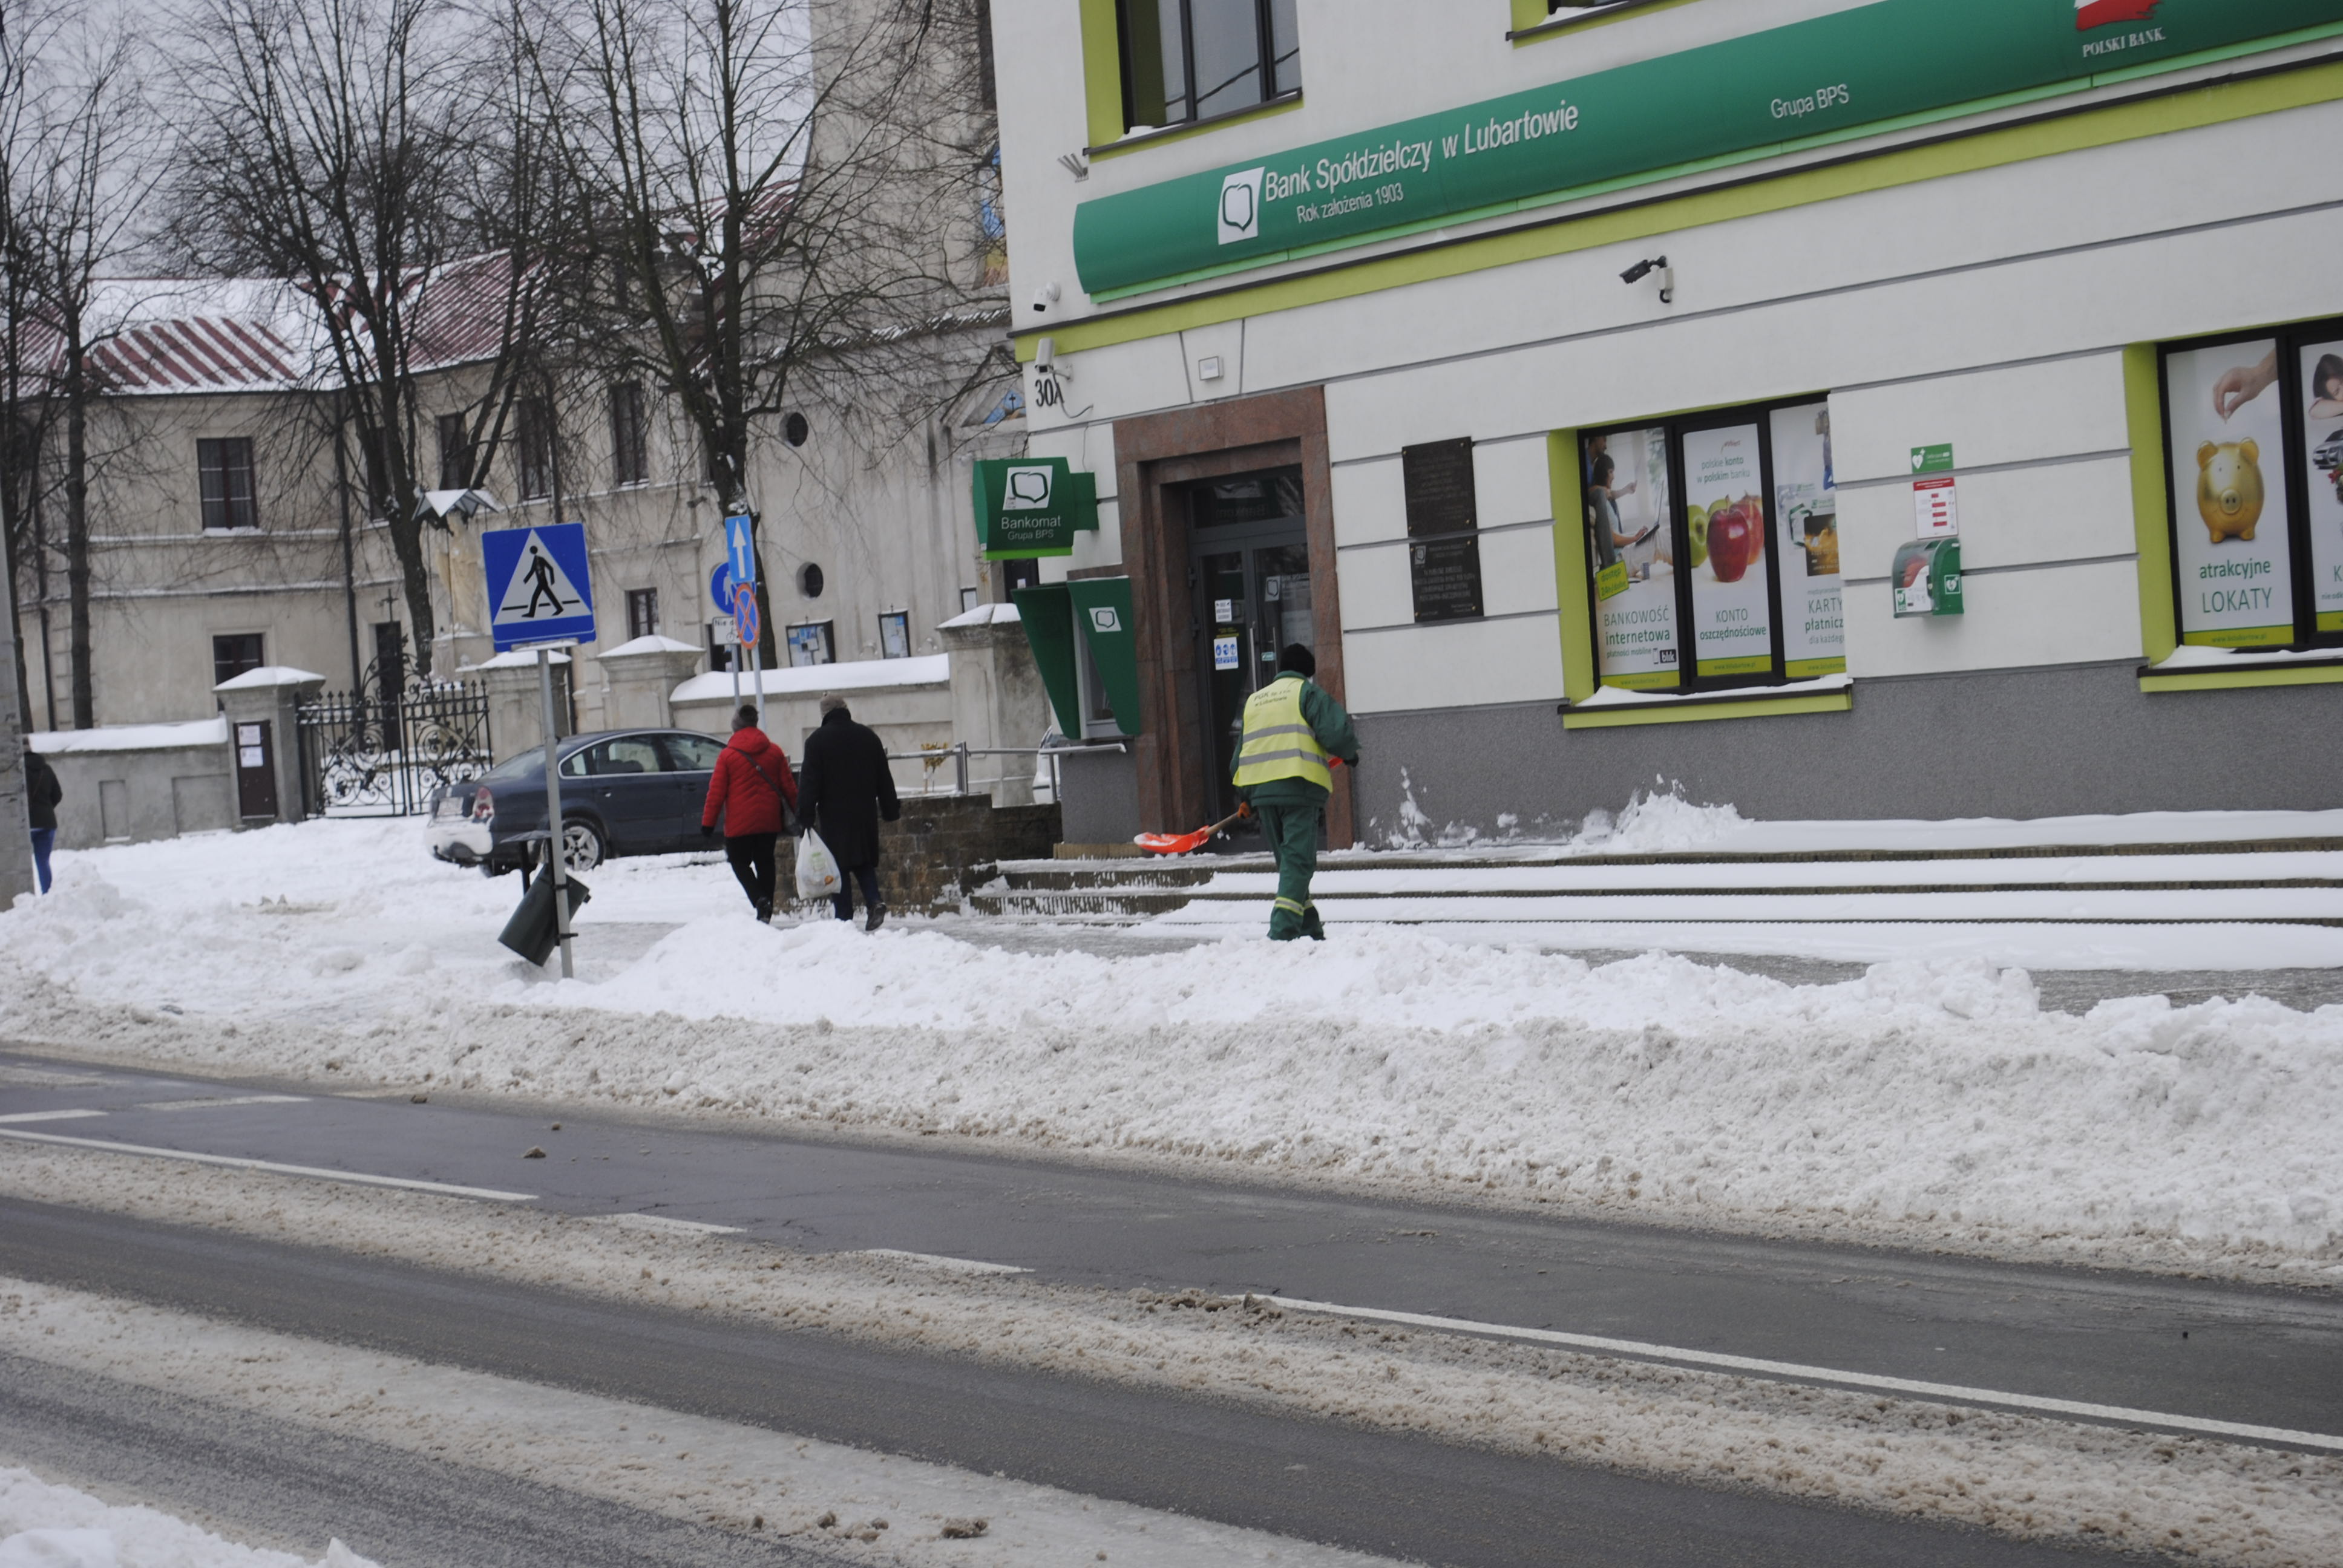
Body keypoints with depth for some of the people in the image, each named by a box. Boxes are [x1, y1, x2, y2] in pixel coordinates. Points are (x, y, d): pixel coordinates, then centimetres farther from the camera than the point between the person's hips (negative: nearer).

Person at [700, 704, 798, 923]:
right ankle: (765, 913, 10)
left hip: (740, 823, -3)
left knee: (740, 862, 9)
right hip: (769, 821, 3)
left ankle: (760, 899, -15)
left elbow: (716, 792, -6)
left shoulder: (727, 755, -7)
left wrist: (708, 823, -1)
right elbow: (788, 786, 6)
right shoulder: (775, 752, 2)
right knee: (765, 863, 12)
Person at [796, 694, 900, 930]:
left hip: (834, 816, -4)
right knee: (865, 862, 15)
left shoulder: (817, 740, -4)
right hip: (865, 814, 4)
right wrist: (891, 810, 19)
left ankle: (844, 918, -4)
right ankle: (874, 901, -8)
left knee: (839, 867, 0)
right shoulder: (868, 736, 9)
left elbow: (809, 782, -8)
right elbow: (884, 778, 13)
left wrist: (805, 816, -8)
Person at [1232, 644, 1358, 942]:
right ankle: (1283, 931, -23)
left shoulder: (1254, 701, 23)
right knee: (1298, 859, -9)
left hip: (1260, 790, 6)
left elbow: (1241, 753, 23)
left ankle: (1309, 929, 19)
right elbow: (1335, 730, -10)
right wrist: (1350, 752, 10)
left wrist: (1245, 794, 29)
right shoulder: (1306, 692, 4)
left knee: (1288, 861, 16)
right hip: (1299, 785, -6)